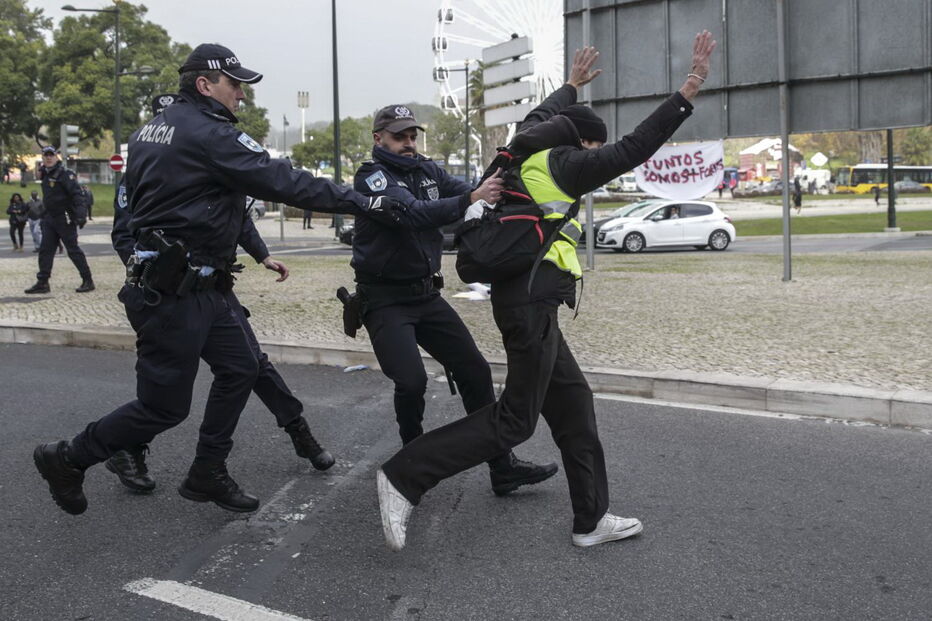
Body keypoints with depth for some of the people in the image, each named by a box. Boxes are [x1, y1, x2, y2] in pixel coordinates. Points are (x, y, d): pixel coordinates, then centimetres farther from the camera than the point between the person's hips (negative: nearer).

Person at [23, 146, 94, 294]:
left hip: (65, 219, -8)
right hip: (49, 218, 8)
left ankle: (88, 281, 3)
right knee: (45, 250, 5)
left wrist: (81, 214, -29)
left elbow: (77, 194, -20)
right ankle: (42, 282, 9)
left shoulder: (65, 174, -12)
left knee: (73, 250, -4)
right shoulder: (45, 174, 13)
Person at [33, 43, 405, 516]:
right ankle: (67, 459, 19)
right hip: (174, 293, -10)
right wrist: (363, 203, -14)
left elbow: (132, 201, 18)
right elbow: (286, 183, -19)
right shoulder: (210, 135, -16)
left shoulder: (149, 131, 13)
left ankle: (207, 475, 24)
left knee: (239, 370, 14)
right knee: (164, 406, 1)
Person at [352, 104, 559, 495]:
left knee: (474, 371, 2)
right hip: (386, 300, -6)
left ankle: (502, 467, 10)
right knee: (411, 381, -19)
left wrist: (498, 184, -26)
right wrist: (470, 200, -43)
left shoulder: (427, 170, 7)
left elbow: (469, 192, -5)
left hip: (427, 294, 7)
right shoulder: (371, 177, -13)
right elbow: (414, 213, -30)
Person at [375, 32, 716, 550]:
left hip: (521, 298, 10)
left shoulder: (527, 152, 15)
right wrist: (690, 90, -15)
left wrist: (572, 85, 51)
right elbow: (634, 149, -15)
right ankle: (405, 476, -5)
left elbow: (539, 118, 37)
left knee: (573, 401, 13)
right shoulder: (565, 164, -7)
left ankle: (591, 519, 19)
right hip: (534, 299, -10)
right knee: (515, 420, -4)